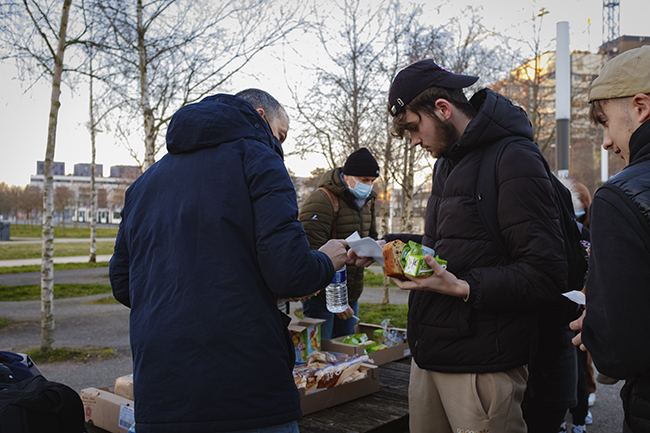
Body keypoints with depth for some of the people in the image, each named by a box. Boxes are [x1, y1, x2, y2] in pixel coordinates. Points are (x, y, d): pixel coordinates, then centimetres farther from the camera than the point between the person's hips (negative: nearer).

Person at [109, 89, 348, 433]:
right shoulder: (258, 159, -5)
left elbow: (122, 285, 18)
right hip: (248, 392, -6)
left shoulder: (145, 181, 15)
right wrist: (327, 261, 5)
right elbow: (289, 273, -16)